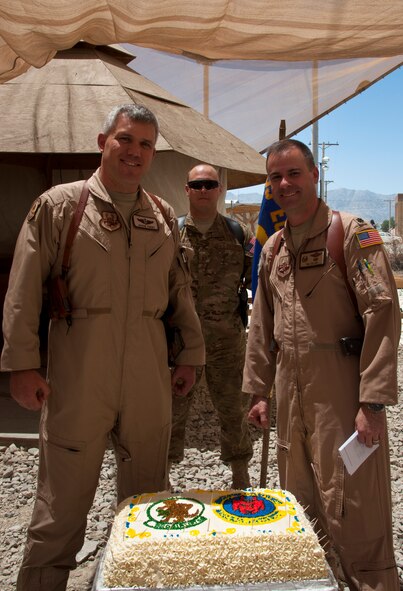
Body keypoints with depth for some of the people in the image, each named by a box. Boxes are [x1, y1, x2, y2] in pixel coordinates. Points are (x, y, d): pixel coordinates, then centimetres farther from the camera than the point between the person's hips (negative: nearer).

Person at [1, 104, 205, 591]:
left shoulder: (163, 216, 12)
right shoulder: (59, 204, 1)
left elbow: (180, 291, 16)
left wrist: (189, 355, 13)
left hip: (148, 376, 4)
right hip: (78, 373, -3)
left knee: (147, 492, 15)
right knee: (64, 496, 6)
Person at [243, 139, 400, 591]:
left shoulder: (352, 233, -7)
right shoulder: (272, 248, 13)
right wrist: (258, 391, 14)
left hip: (341, 391, -6)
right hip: (291, 392, 7)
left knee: (352, 513, 1)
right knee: (301, 506, 18)